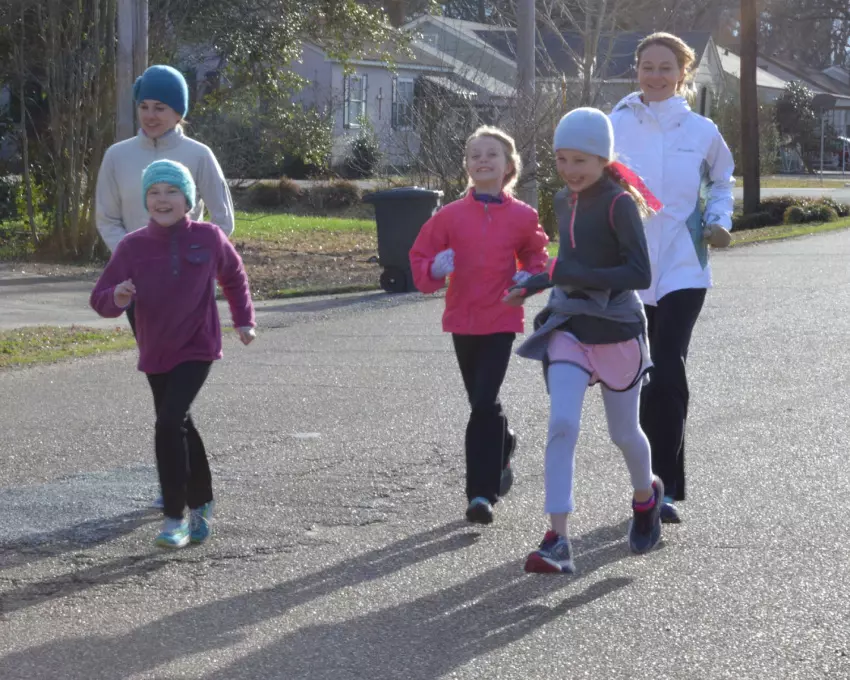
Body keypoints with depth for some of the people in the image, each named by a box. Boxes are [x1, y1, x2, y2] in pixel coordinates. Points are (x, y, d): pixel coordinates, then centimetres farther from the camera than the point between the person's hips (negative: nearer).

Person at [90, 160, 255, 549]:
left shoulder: (209, 238, -8)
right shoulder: (132, 246, -8)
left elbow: (233, 276, 12)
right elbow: (100, 299, -9)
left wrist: (244, 319, 17)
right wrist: (117, 298, -31)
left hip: (197, 349, -3)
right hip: (155, 354, 3)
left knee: (169, 424, -19)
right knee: (180, 429, 16)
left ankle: (175, 516, -10)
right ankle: (201, 505, 35)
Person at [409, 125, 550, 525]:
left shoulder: (522, 217, -2)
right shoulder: (451, 215, -1)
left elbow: (536, 254, 15)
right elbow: (420, 257, 3)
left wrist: (529, 276, -5)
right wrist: (434, 270, -18)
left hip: (501, 320, -3)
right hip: (462, 320, 3)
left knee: (484, 404, -12)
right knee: (482, 403, 14)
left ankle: (482, 492, -9)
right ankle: (503, 448, 44)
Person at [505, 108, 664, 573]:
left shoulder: (618, 203, -14)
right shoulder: (563, 202, 9)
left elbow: (640, 274, -22)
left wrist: (573, 275, -27)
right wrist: (535, 285, 16)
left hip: (616, 331, -4)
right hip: (568, 329, 4)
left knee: (623, 433, 12)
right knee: (562, 425, -15)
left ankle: (646, 495, 45)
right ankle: (558, 541, -19)